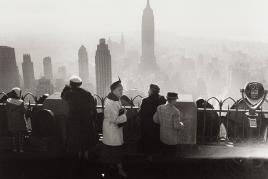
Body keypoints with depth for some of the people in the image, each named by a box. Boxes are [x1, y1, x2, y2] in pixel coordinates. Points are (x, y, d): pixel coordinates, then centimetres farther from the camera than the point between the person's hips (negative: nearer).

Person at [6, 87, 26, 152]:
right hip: (20, 122, -4)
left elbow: (7, 111, 1)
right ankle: (20, 148, 9)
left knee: (14, 135, 17)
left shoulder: (8, 101, -5)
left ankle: (14, 148, 19)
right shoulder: (20, 102, -16)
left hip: (11, 122, 4)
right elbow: (23, 111, -11)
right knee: (21, 135, 8)